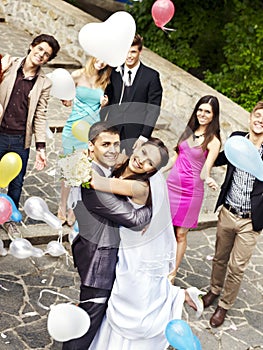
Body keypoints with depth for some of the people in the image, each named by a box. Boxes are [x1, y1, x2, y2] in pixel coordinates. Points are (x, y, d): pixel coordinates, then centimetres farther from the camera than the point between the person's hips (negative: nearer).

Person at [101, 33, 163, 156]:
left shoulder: (151, 76, -2)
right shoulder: (114, 73, 8)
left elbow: (154, 109, -3)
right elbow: (107, 103, 13)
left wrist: (144, 136, -9)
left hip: (135, 136, -3)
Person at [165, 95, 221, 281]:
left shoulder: (213, 141, -9)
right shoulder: (190, 130, 7)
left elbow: (205, 170, -16)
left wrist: (208, 178, -38)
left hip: (191, 191, -5)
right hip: (172, 184, 5)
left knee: (180, 233, 5)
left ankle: (173, 273, 20)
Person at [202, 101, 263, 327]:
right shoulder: (236, 138, -2)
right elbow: (222, 159, 18)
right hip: (227, 213, 3)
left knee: (237, 268, 9)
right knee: (220, 258, 22)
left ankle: (224, 306, 30)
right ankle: (214, 290, 47)